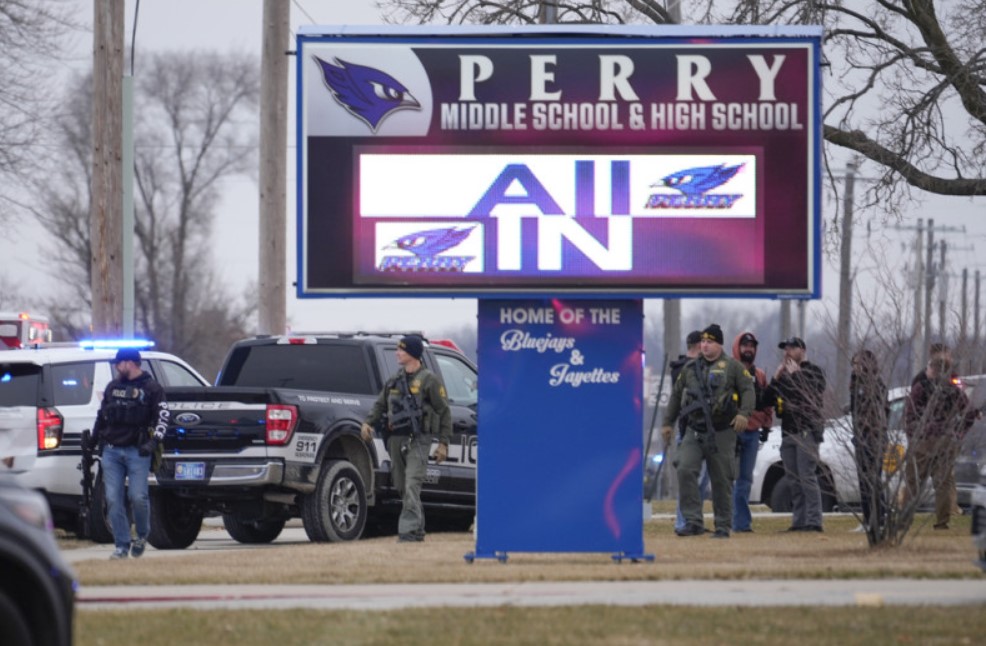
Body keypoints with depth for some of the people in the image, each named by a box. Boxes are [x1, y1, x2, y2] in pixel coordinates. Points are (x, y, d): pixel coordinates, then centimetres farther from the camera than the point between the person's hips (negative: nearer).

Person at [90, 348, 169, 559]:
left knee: (138, 497, -11)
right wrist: (93, 439, 24)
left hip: (137, 452, -5)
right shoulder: (113, 387, 17)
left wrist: (154, 441, -14)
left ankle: (142, 535, 15)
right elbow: (101, 415, 25)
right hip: (111, 451, 5)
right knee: (113, 500, -3)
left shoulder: (151, 389, 2)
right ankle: (122, 545, 2)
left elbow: (163, 415, -3)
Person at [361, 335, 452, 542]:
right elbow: (380, 404, 24)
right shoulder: (395, 379, 18)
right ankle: (418, 531, 20)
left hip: (417, 439, -7)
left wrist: (443, 443, -6)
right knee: (402, 487, 9)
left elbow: (444, 412, -1)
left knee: (411, 486, -17)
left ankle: (408, 531, -22)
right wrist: (368, 422, 5)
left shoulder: (429, 380, -1)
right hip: (395, 438, 7)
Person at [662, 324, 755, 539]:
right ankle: (693, 521, -14)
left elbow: (748, 389, -3)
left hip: (722, 433, -3)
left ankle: (723, 526, 12)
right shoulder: (690, 368, 14)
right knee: (685, 470, -16)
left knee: (722, 480, 2)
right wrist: (668, 422, 19)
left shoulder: (732, 366, 3)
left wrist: (744, 413, -19)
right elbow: (676, 395, 21)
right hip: (694, 432, 3)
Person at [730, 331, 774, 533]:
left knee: (745, 478, 7)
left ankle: (741, 522, 9)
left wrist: (766, 426, 13)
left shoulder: (760, 376, 16)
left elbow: (767, 403, 21)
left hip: (753, 432, 6)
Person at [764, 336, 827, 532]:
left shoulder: (813, 371, 1)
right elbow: (768, 399, 15)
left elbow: (815, 393, -16)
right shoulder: (784, 374, 22)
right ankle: (799, 521, 7)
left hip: (806, 430, -7)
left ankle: (813, 521, -17)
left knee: (807, 476, -14)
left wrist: (796, 375, -14)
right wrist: (775, 379, 1)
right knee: (794, 480, 5)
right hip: (788, 433, 7)